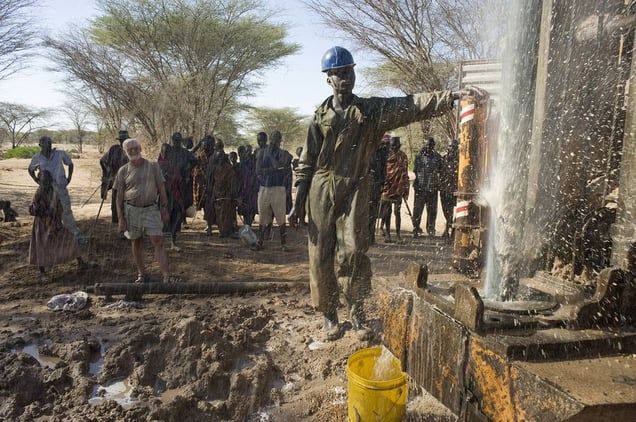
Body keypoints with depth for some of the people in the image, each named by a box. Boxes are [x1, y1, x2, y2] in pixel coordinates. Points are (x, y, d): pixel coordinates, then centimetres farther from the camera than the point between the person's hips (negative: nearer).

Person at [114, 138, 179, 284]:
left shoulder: (153, 166, 2)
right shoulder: (123, 171, 3)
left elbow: (161, 189, 4)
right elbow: (119, 196, 4)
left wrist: (164, 209, -1)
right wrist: (120, 218, -1)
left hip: (151, 209, -1)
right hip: (132, 210, 1)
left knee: (158, 242, -8)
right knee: (136, 243, 10)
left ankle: (166, 275, -8)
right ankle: (141, 274, 23)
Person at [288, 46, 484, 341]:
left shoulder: (372, 111, 6)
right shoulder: (321, 117, 7)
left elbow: (412, 106, -6)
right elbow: (306, 164, 7)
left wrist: (453, 96, -20)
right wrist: (297, 204, 3)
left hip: (354, 190, -1)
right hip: (321, 192, 1)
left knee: (354, 251, -8)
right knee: (321, 255, 2)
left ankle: (357, 313, 11)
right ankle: (329, 315, 18)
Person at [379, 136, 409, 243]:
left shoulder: (403, 157, 2)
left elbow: (405, 174, 3)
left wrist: (405, 191, 0)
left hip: (398, 189, -1)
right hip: (387, 188, 1)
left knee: (397, 212, 1)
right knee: (386, 212, 5)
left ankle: (398, 234, 10)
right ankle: (387, 233, 15)